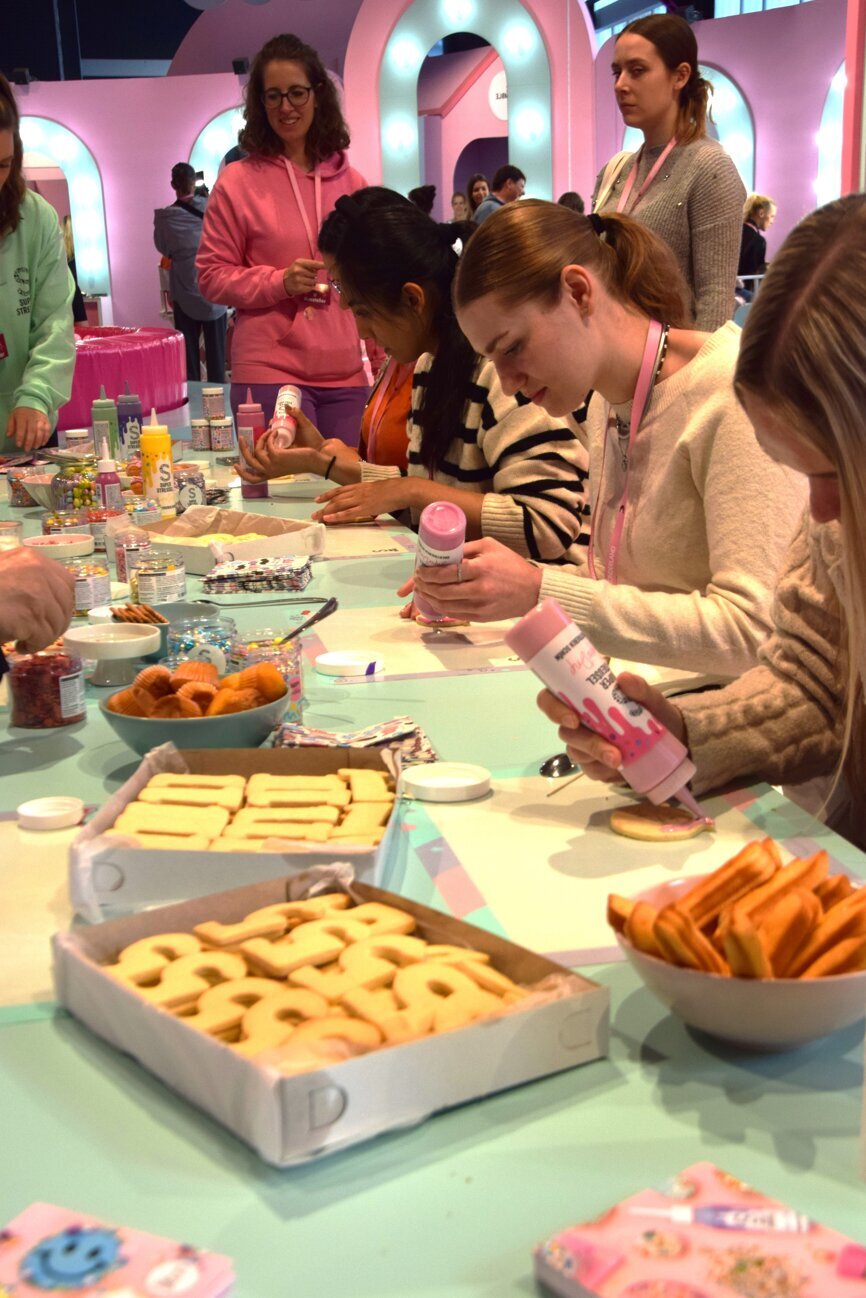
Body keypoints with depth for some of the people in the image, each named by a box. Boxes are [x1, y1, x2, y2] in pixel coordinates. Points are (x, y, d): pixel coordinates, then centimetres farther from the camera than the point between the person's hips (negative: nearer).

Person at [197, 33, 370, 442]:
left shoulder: (351, 182, 10)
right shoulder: (238, 181, 0)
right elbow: (212, 276, 0)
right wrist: (279, 282, -15)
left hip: (346, 375, 4)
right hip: (269, 373, -4)